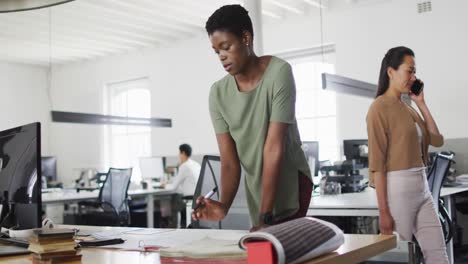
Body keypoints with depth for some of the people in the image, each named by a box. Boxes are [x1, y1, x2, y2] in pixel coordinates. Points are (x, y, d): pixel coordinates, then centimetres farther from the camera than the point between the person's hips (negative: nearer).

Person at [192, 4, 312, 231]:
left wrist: (266, 216, -25)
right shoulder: (218, 93, -5)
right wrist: (224, 205, -26)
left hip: (291, 183, -5)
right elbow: (229, 161, -7)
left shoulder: (279, 73, -20)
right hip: (256, 189, 5)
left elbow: (274, 148, -24)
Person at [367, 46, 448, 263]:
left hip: (422, 185, 8)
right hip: (398, 188, -8)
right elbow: (377, 162, -15)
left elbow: (437, 140, 11)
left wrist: (421, 103, 8)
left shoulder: (407, 108, 14)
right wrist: (383, 210, -18)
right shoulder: (379, 108, -9)